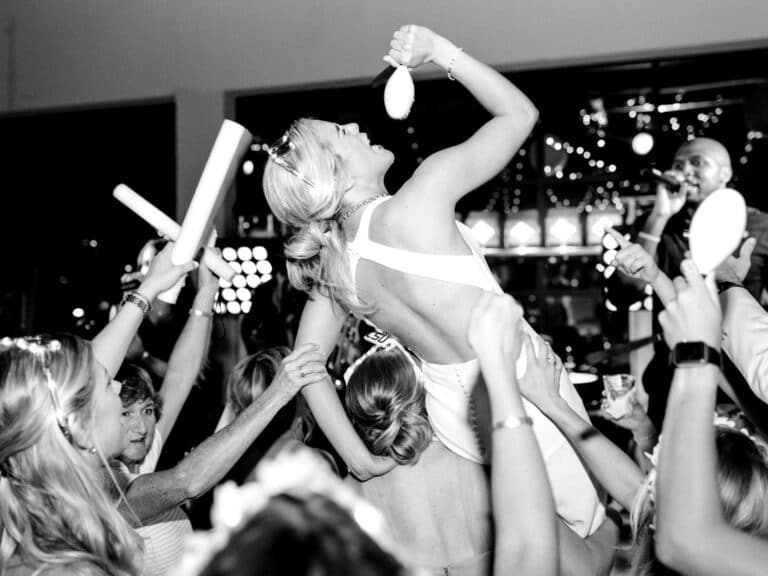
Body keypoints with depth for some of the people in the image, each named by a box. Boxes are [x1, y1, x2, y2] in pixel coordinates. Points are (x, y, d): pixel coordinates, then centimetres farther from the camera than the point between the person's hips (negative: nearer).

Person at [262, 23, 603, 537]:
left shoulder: (331, 263, -5)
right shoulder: (418, 203, -22)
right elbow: (520, 112, -11)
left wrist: (359, 459, 2)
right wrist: (438, 50, -7)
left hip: (453, 410, 7)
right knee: (595, 534, 13)